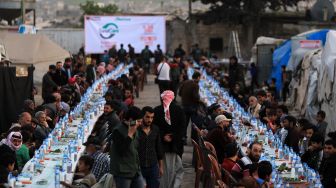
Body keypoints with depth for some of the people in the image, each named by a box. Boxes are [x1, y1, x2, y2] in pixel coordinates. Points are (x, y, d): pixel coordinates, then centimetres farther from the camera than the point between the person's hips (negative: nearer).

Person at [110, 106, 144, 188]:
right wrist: (130, 134, -23)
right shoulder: (118, 131, -13)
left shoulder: (134, 130, 13)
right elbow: (121, 151, -22)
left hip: (136, 171, 8)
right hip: (123, 172, -8)